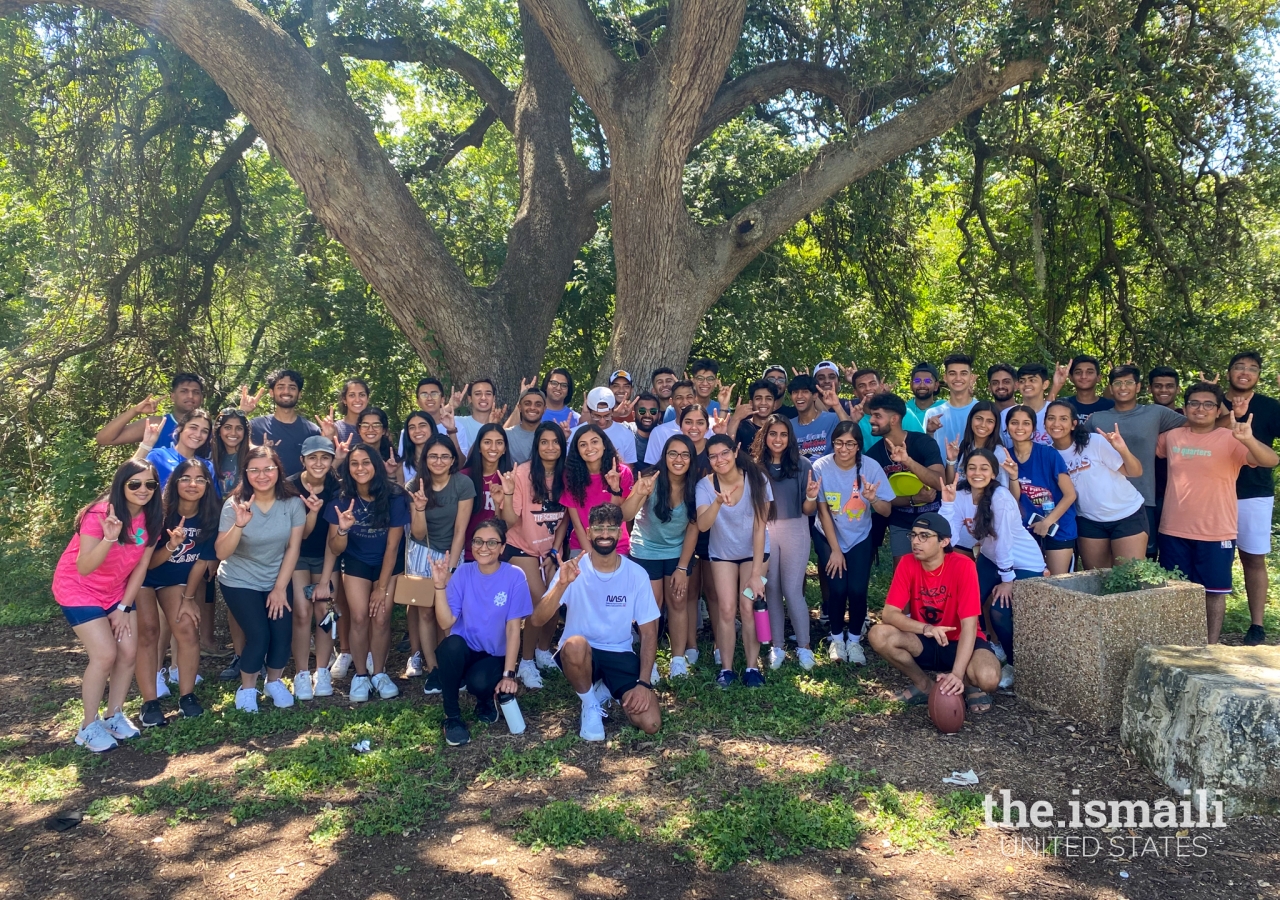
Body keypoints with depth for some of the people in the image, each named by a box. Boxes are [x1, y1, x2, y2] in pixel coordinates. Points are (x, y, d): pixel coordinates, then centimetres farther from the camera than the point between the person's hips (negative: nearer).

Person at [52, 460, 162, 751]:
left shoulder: (151, 517, -10)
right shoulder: (100, 514, -28)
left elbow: (141, 565, -3)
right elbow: (84, 568, -34)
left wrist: (124, 608, -3)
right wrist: (109, 538, -49)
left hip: (116, 589, 6)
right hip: (78, 588, -6)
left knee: (129, 652, -1)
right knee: (105, 655, -13)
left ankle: (115, 715, 19)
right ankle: (89, 726, 4)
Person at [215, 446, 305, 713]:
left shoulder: (292, 503, -12)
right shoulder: (235, 504, -17)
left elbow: (293, 548, -7)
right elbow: (221, 553, -20)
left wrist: (280, 587, -8)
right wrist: (239, 524, -36)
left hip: (278, 580, 2)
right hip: (240, 582, -2)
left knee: (283, 633, -9)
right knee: (259, 635, -13)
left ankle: (274, 682, 21)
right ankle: (247, 688, 15)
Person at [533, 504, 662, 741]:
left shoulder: (636, 574, -7)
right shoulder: (574, 569, -10)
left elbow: (649, 632, -3)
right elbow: (537, 620, -20)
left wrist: (643, 682, -13)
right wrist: (562, 584, -37)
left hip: (620, 655, 2)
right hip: (580, 653, -1)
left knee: (650, 724, -17)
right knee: (575, 643, -38)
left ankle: (606, 690, 16)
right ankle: (590, 705, -6)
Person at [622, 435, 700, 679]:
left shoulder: (695, 487, -16)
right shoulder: (652, 481, -24)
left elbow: (693, 528, -8)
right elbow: (624, 515, -35)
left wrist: (682, 567, -9)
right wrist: (638, 494, -55)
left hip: (678, 551, 2)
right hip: (646, 551, -2)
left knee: (678, 603, 5)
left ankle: (678, 659, 17)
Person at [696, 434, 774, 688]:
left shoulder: (756, 479, -22)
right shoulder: (705, 485, -19)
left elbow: (760, 527, -19)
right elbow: (702, 525, -33)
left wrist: (756, 572, -20)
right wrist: (718, 502, -52)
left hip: (754, 551, -1)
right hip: (722, 553, 1)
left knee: (748, 607, -7)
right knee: (727, 608, -6)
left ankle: (752, 667, 6)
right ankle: (726, 668, 6)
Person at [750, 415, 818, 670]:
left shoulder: (802, 465, -4)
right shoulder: (755, 466, -1)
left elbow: (808, 511, -3)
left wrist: (811, 497, -22)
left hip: (795, 531, -1)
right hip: (764, 531, 2)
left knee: (792, 590, -1)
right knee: (771, 589, 8)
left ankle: (804, 646, 15)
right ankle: (777, 646, 20)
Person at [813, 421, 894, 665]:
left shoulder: (871, 467, -18)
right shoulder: (821, 467, -19)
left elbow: (887, 511, -16)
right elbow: (823, 511, -12)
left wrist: (872, 499, -38)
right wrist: (835, 549, -10)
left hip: (860, 538, 1)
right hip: (829, 537, -1)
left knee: (857, 590, -11)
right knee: (837, 589, -12)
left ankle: (854, 639, 15)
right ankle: (837, 638, 15)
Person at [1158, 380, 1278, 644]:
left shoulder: (1231, 440, -10)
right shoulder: (1172, 437, 3)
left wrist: (1249, 440, -45)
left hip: (1216, 533, -4)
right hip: (1173, 531, 4)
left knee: (1213, 591, 8)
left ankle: (1211, 645, 20)